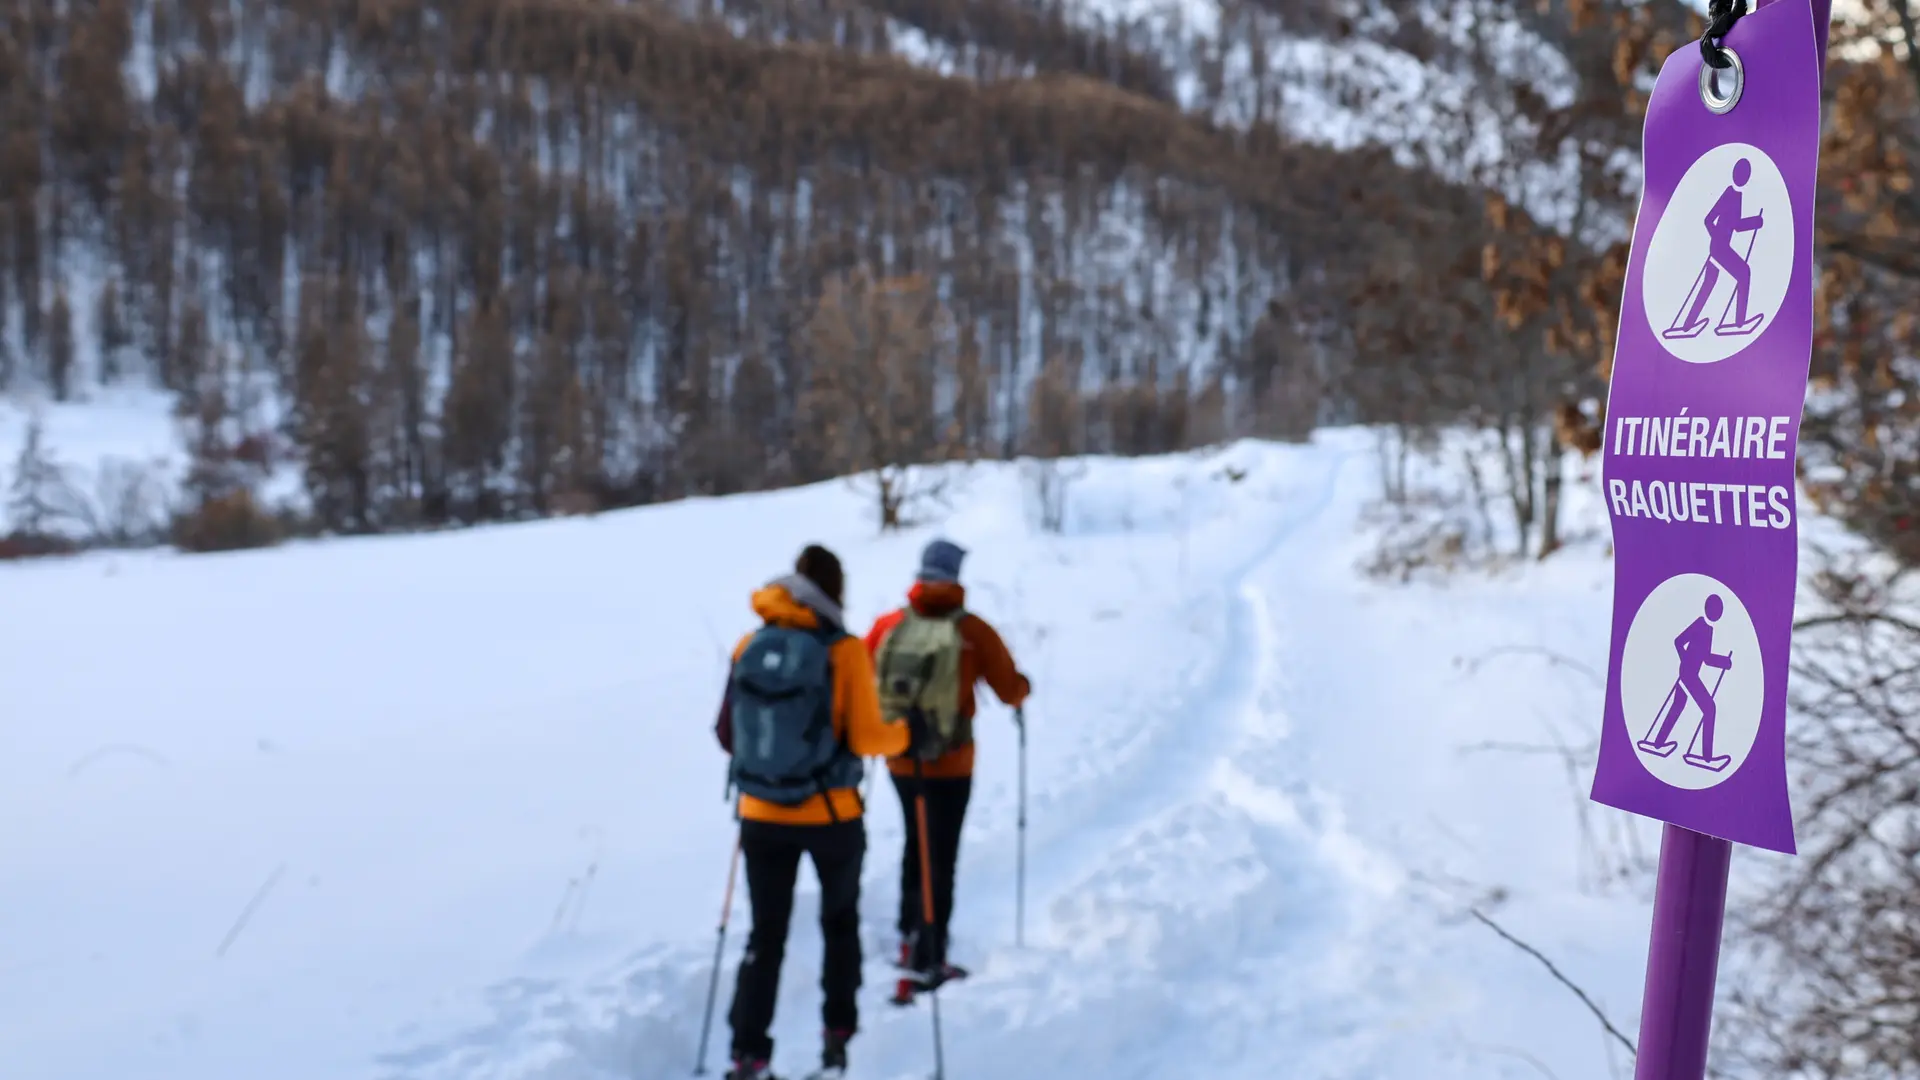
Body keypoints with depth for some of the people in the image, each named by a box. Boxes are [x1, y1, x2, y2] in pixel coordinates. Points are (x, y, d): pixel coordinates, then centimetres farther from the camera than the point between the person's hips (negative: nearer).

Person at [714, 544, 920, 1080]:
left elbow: (728, 735, 3)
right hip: (831, 817, -2)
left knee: (766, 936, 13)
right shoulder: (845, 650, -12)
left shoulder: (750, 646, -2)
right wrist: (906, 735, 6)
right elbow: (866, 738, -14)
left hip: (762, 817, 2)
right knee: (840, 924, 21)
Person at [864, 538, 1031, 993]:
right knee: (941, 858, 5)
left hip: (899, 761, 4)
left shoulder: (887, 625, -6)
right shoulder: (972, 631, -13)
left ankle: (910, 935, 33)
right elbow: (1011, 690, -8)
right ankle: (928, 960, 5)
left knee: (916, 844, 25)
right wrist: (1023, 685, 15)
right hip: (950, 764, -4)